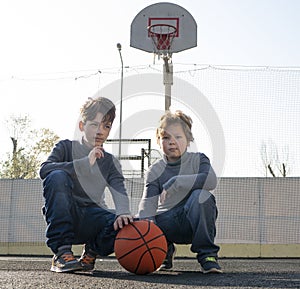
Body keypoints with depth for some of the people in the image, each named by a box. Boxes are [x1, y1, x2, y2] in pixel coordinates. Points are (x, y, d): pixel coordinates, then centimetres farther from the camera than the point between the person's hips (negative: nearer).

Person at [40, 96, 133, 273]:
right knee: (57, 177, -30)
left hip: (91, 216, 2)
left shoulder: (110, 162, 12)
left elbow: (119, 190, -6)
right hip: (63, 214, -1)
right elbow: (44, 170, -14)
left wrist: (123, 212, -29)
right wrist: (85, 163, -21)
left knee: (124, 227, -29)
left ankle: (92, 250, 5)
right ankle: (61, 252, -29)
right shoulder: (66, 147, 5)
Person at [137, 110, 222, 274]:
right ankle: (165, 249, 10)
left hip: (195, 220, -2)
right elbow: (148, 202, -12)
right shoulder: (155, 171, 3)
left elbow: (211, 181, -23)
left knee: (201, 195, -33)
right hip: (168, 223, 2)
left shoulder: (198, 160, 0)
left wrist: (175, 182, -24)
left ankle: (207, 254, -23)